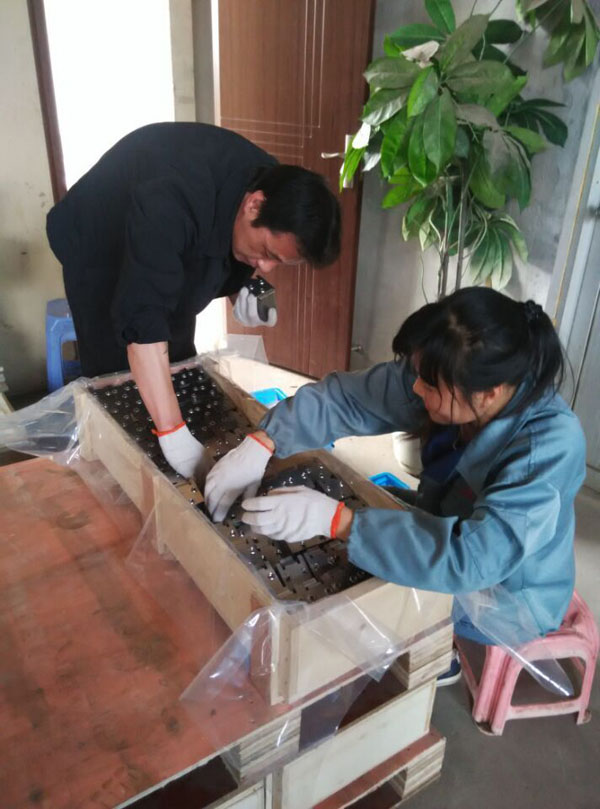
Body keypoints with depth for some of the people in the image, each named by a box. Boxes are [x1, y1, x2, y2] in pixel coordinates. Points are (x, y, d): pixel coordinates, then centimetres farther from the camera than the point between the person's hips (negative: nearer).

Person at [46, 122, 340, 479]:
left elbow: (231, 249, -2)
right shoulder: (171, 203, -45)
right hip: (98, 248, -6)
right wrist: (174, 435, -53)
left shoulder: (274, 187, -22)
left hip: (173, 248, 6)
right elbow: (142, 320, -49)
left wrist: (240, 293, -24)